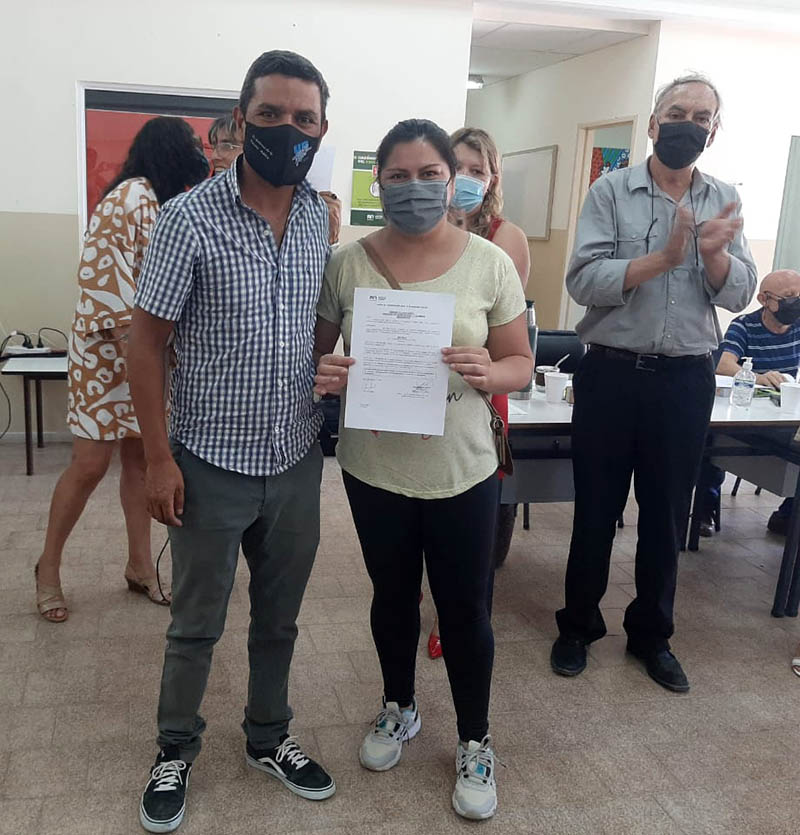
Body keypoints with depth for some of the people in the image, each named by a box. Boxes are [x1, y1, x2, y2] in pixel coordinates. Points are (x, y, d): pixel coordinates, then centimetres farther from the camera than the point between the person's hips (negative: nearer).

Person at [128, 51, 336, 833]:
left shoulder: (320, 217, 2)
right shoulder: (189, 218, -13)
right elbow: (146, 342, -10)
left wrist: (327, 376, 1)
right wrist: (158, 459, -11)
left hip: (297, 460, 4)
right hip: (212, 463, -4)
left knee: (279, 618, 19)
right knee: (196, 624, 14)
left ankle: (268, 738, 41)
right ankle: (175, 752, 37)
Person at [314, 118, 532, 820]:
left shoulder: (489, 263, -6)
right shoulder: (348, 263, -4)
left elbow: (520, 362, -1)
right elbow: (318, 351, 5)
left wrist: (487, 373, -23)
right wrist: (324, 373, -18)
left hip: (461, 472, -1)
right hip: (373, 468, 1)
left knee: (465, 611, 10)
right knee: (393, 597, 20)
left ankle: (475, 742, 34)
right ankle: (399, 708, 46)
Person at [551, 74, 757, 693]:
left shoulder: (725, 201, 6)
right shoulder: (611, 192, -3)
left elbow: (738, 295, 1)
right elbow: (583, 280, -15)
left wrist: (713, 252, -18)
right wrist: (664, 257, -24)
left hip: (686, 379, 3)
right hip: (612, 371, -2)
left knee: (666, 515, 14)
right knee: (596, 510, 10)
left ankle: (651, 634, 33)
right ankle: (579, 625, 30)